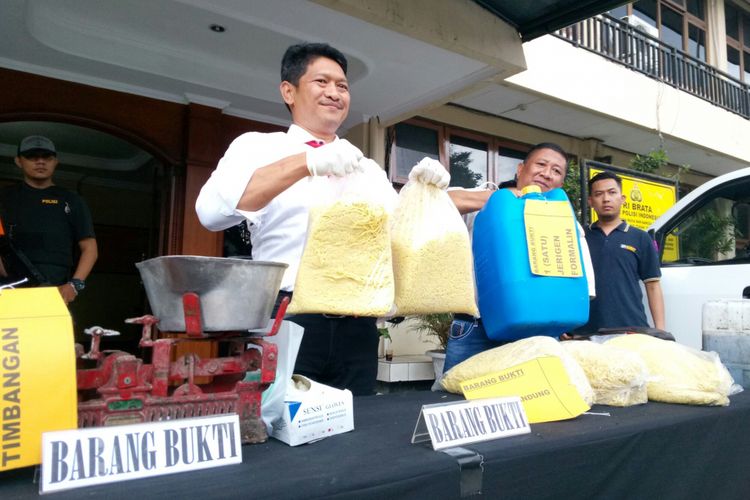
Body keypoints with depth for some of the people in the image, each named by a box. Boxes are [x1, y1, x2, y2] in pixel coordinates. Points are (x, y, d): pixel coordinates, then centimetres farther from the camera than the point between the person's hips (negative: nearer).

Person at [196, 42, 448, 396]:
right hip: (286, 322, -4)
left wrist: (424, 190, -4)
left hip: (357, 328, 4)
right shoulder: (258, 147, 4)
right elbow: (212, 211, -15)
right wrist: (307, 162, -23)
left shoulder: (364, 167, 17)